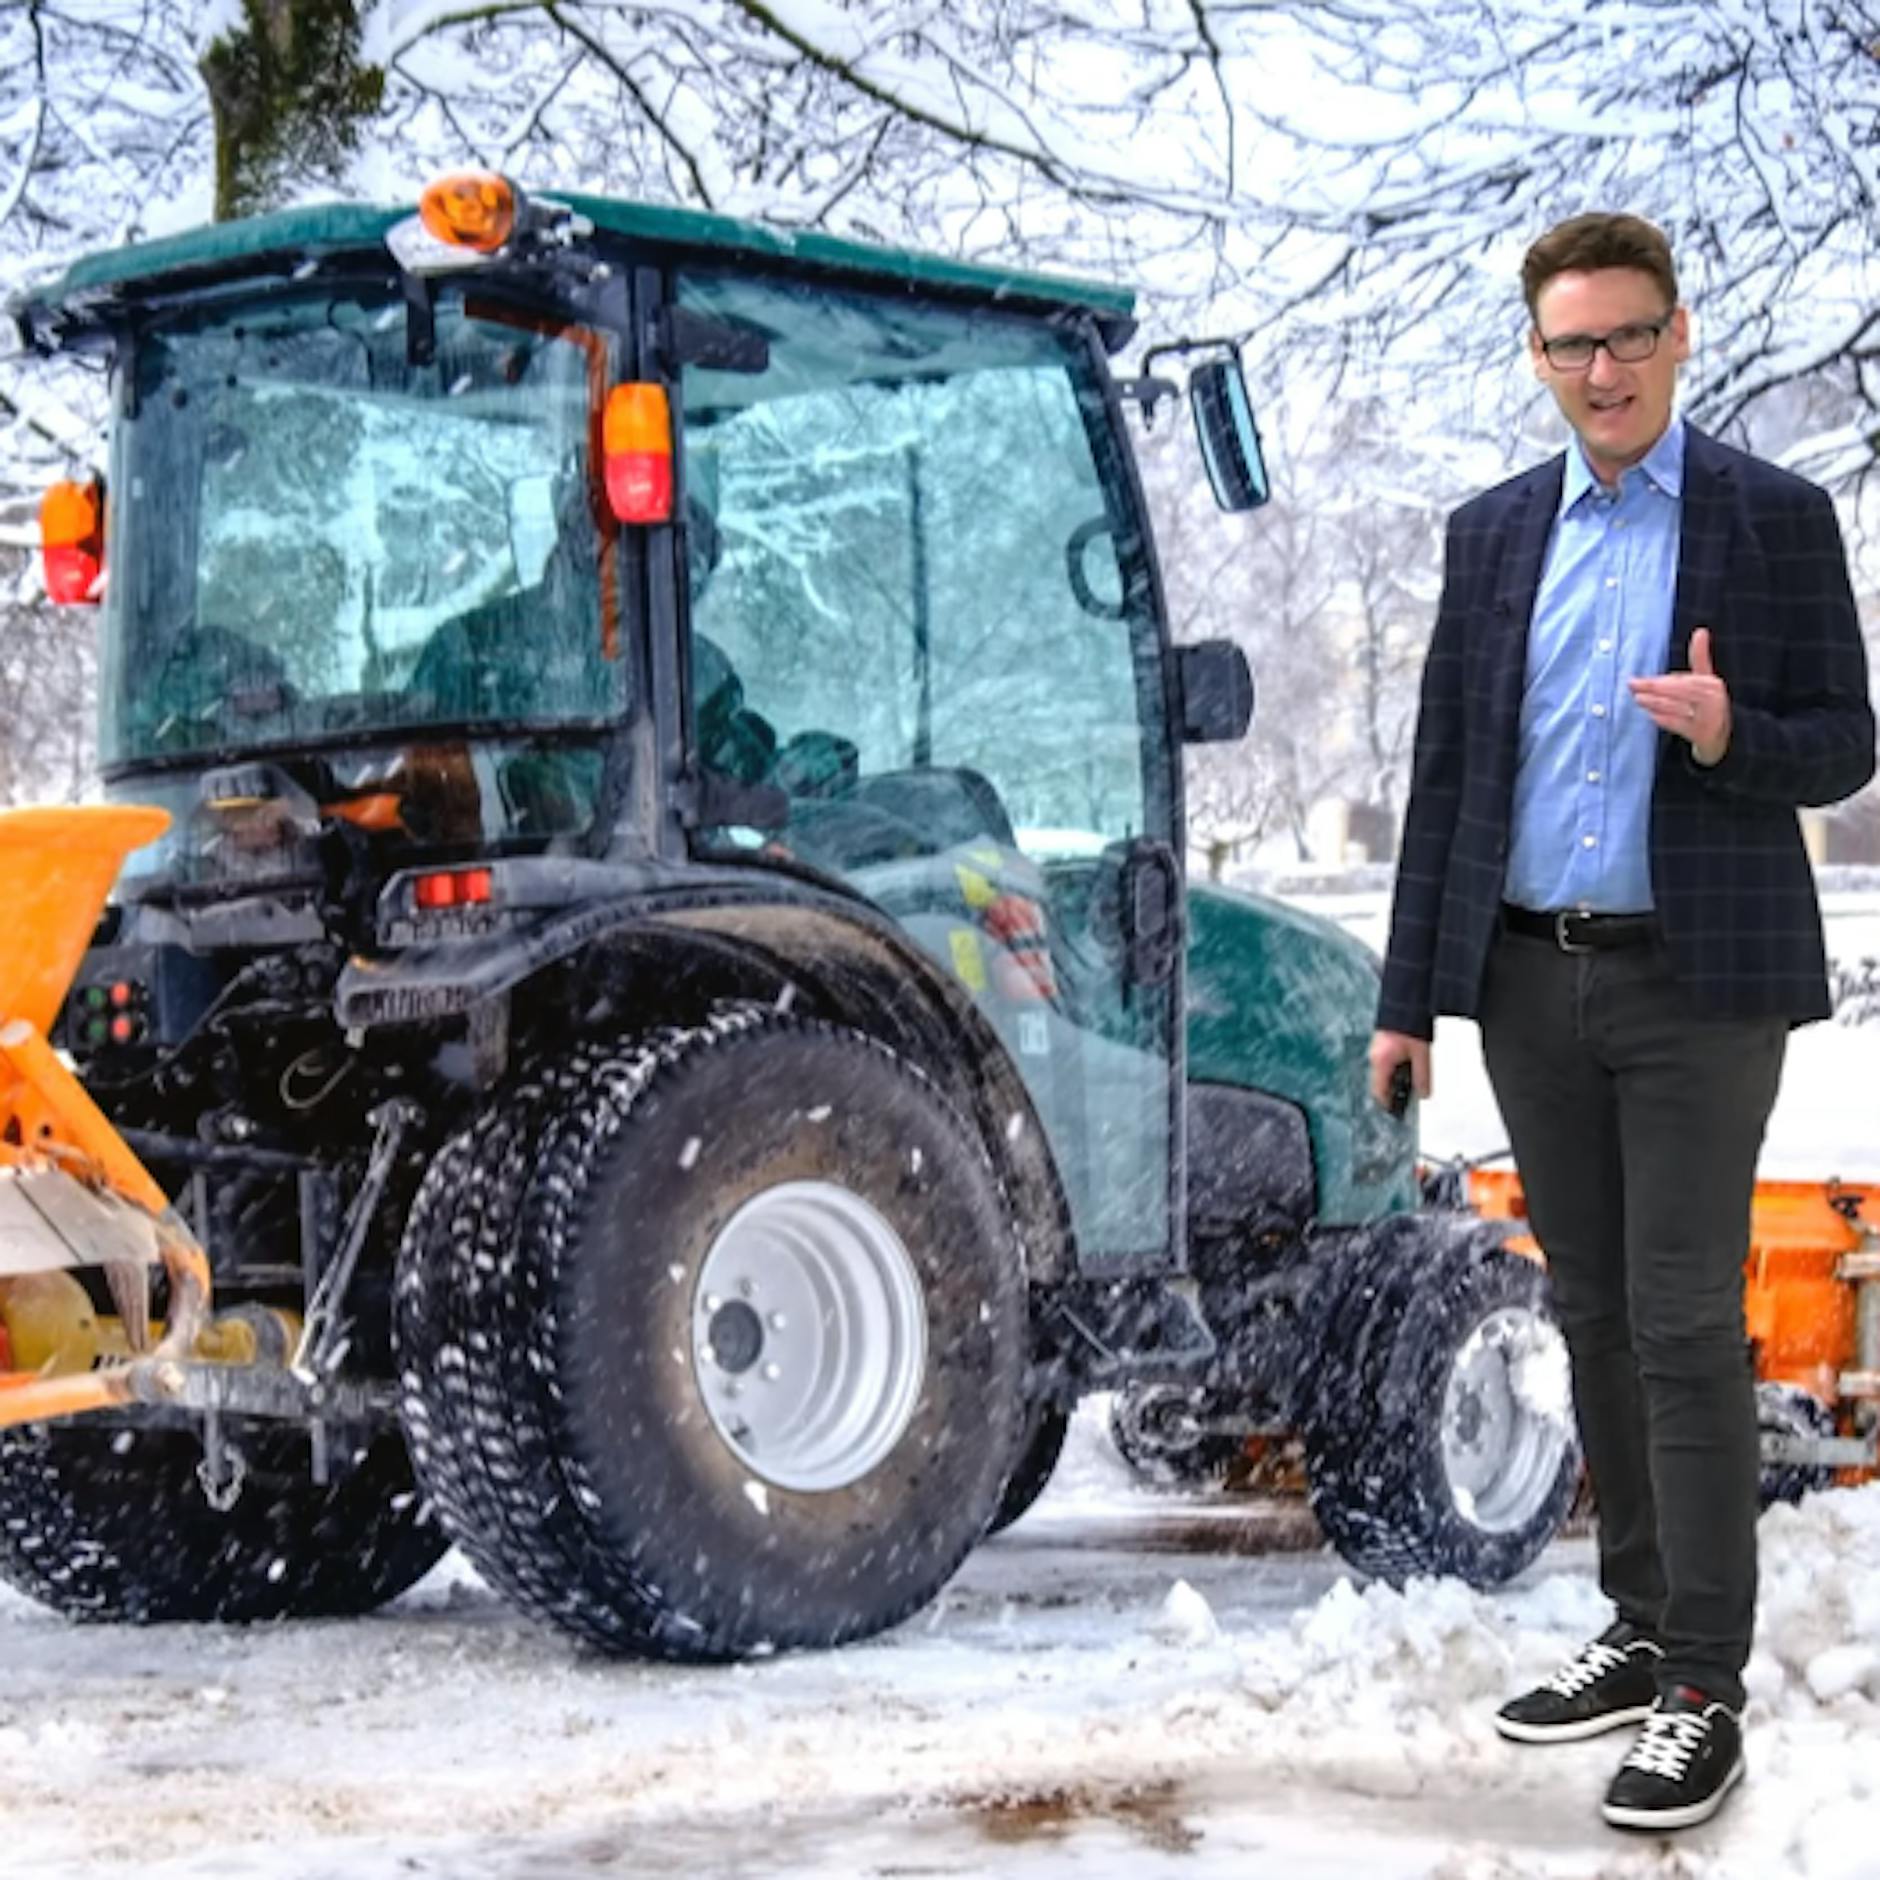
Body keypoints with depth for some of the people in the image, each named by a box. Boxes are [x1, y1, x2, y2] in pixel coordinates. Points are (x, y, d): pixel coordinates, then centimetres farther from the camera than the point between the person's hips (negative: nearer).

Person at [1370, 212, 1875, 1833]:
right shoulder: (1494, 535, 9)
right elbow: (1446, 772, 10)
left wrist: (1731, 736, -24)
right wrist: (1407, 998, 7)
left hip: (1699, 978, -4)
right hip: (1533, 980, 5)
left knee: (1685, 1321, -7)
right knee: (1597, 1317, 11)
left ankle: (1705, 1690, -2)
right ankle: (1643, 1629, 22)